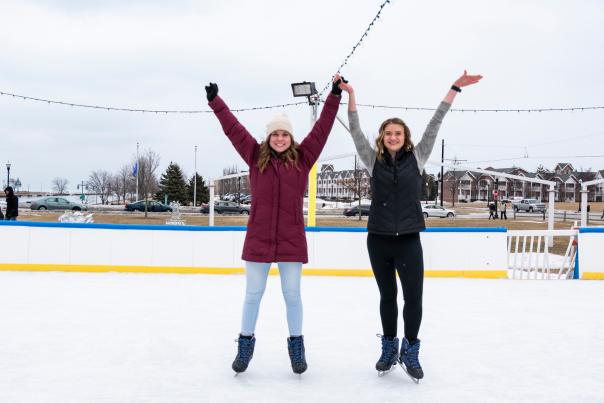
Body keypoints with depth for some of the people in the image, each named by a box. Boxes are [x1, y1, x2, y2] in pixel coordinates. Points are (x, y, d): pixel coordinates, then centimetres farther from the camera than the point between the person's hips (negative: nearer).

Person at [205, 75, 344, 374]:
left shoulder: (302, 158, 4)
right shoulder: (256, 157, 4)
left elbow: (321, 128, 2)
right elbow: (233, 128, 6)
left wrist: (334, 96, 0)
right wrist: (215, 101, 7)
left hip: (291, 239, 0)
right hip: (258, 238, 0)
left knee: (292, 295, 9)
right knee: (253, 294, 9)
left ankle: (296, 345, 23)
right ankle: (245, 344, 24)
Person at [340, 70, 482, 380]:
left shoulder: (416, 158, 4)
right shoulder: (374, 160, 4)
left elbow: (434, 125, -1)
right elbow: (355, 130, -1)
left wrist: (455, 88, -4)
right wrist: (349, 94, -10)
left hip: (408, 240, -1)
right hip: (378, 240, 1)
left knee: (413, 298, -4)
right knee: (387, 297, 13)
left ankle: (410, 352, 15)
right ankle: (389, 349, 29)